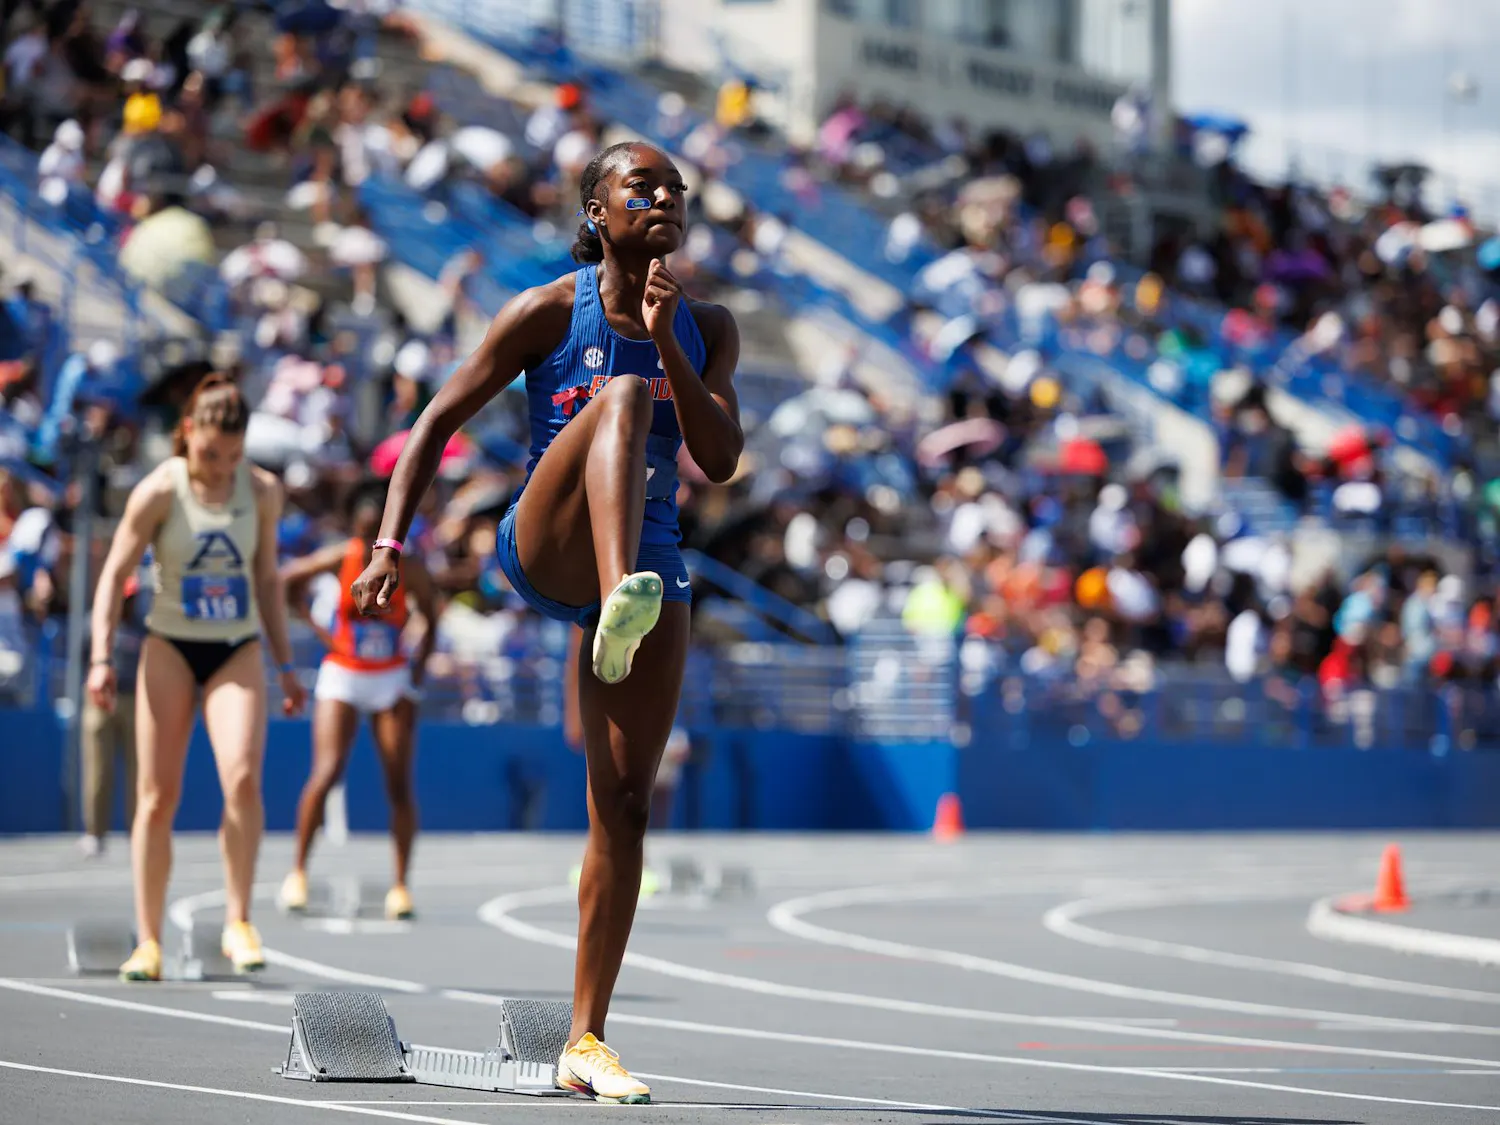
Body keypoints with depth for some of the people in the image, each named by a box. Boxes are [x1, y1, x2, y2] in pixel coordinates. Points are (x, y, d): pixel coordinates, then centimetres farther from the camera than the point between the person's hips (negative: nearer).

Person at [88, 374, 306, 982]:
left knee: (243, 776, -20)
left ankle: (238, 922, -10)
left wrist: (285, 666, 13)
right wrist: (101, 657, -14)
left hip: (238, 649, 1)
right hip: (170, 646, -1)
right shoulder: (159, 491, -9)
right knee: (157, 795, -2)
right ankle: (148, 941, 6)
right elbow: (115, 574, -5)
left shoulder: (263, 491, 1)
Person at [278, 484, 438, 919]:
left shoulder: (410, 571, -11)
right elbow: (287, 579, 2)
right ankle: (297, 871, -3)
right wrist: (316, 628, -3)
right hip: (342, 675, -1)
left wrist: (420, 665, -9)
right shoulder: (340, 559, -12)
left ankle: (400, 885, 5)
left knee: (399, 785, -4)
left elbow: (431, 620, 3)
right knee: (326, 772, -15)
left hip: (392, 679, 1)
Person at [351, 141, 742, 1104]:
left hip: (652, 562, 4)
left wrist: (665, 339, -13)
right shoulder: (548, 312, -1)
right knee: (622, 394, -32)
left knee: (624, 803, -2)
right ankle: (617, 612, -58)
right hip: (545, 548, -4)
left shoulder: (707, 328, 9)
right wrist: (391, 543, -9)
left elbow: (722, 461, -3)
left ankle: (586, 1041, 6)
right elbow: (440, 421, 1)